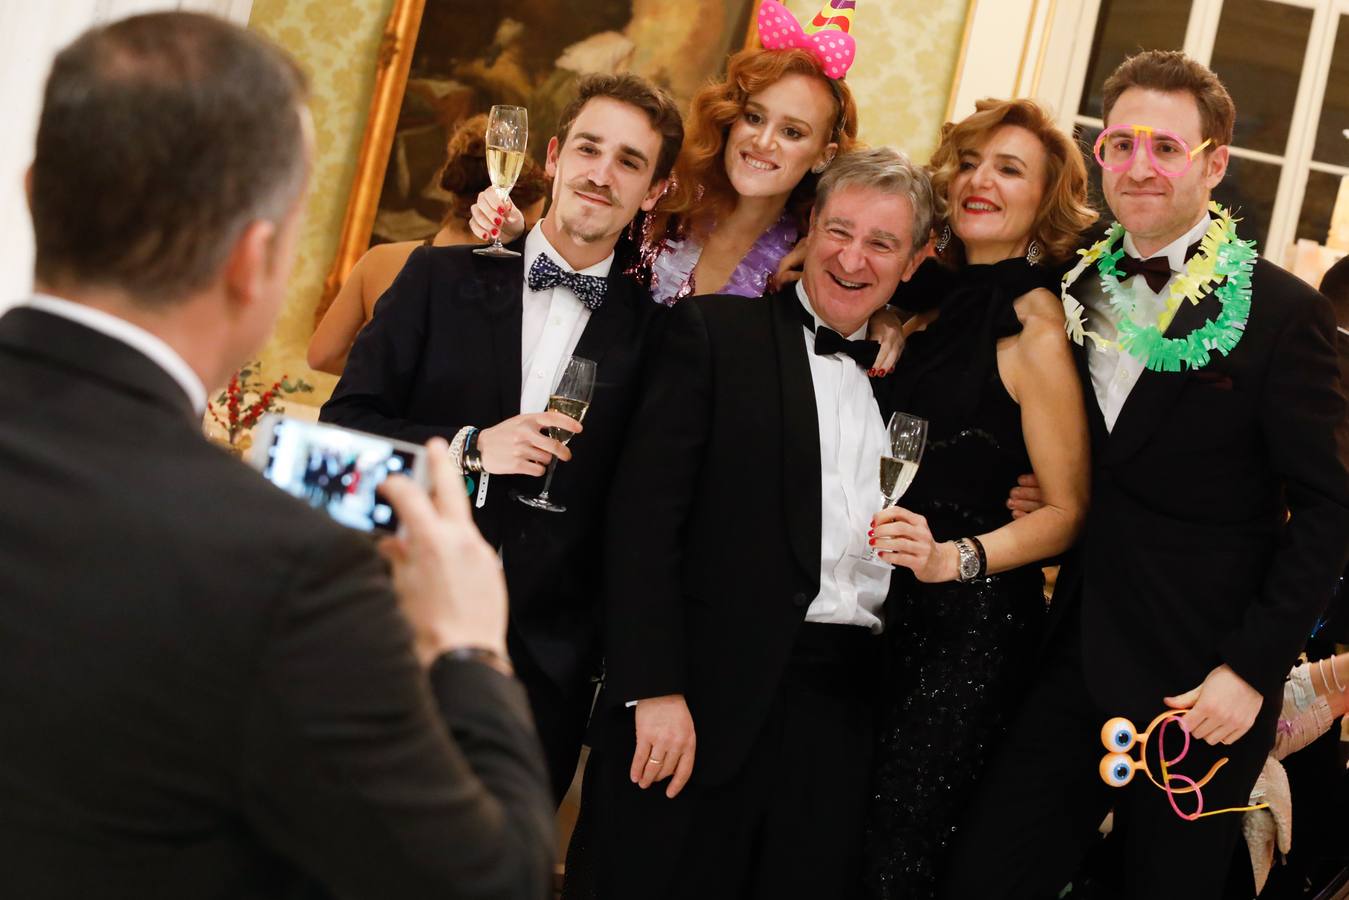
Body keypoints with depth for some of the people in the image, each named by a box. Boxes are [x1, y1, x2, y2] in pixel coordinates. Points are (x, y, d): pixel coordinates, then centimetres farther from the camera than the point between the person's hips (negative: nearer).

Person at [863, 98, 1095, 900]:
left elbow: (1069, 510, -9)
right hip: (884, 597, 6)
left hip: (972, 619, -6)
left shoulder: (1038, 329, -10)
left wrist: (956, 558, -23)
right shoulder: (933, 296, 10)